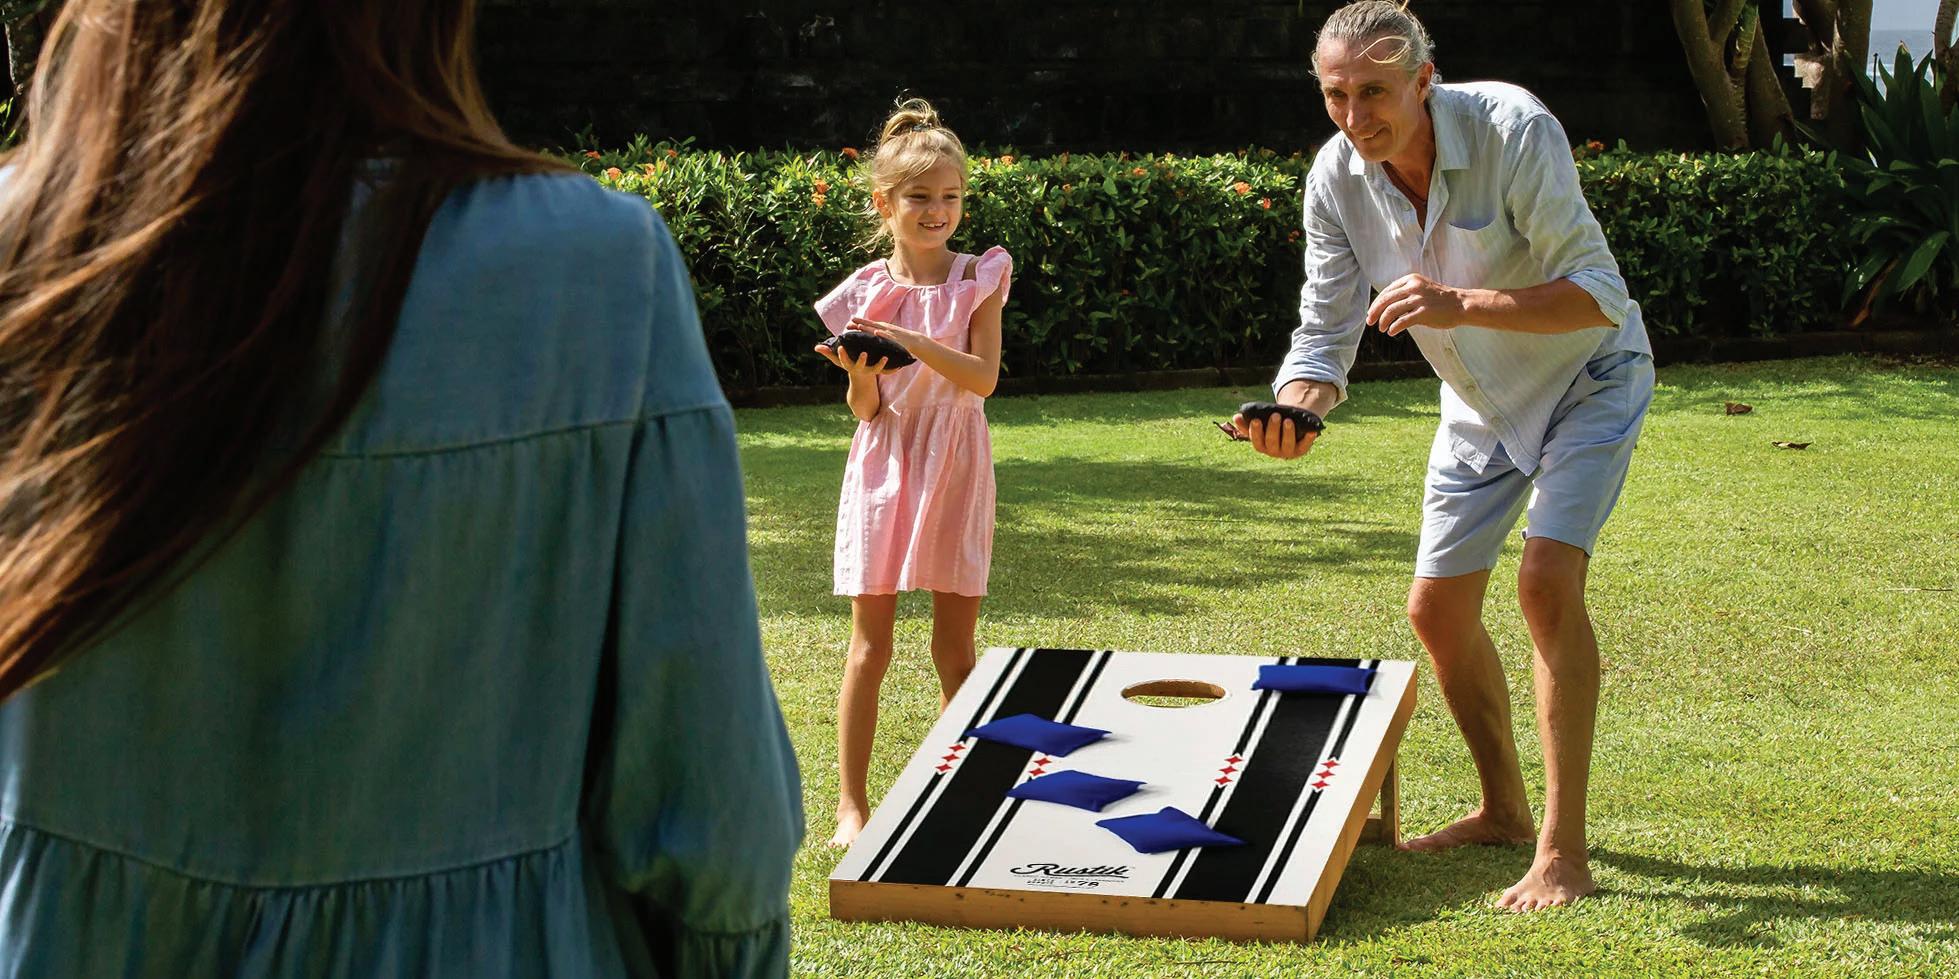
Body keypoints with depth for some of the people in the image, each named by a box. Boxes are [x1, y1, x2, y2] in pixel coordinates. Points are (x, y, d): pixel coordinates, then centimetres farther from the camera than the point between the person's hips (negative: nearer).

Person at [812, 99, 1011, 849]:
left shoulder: (977, 279, 0)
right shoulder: (865, 292, -2)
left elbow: (983, 377, -11)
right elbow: (866, 409, -2)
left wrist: (920, 346, -26)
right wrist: (859, 372, -24)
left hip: (955, 474, 1)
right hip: (884, 469, -1)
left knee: (957, 649, 6)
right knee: (870, 646, 0)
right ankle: (851, 802, 6)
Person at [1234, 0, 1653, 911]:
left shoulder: (1513, 128, -31)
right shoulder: (1336, 177, -16)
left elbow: (1596, 293, -33)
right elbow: (1327, 328, -12)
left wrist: (1460, 305, -46)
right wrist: (1295, 406, -34)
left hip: (1588, 376, -6)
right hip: (1481, 402, 6)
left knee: (1547, 580, -23)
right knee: (1437, 608, 8)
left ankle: (1563, 853, -17)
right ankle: (1504, 810, 31)